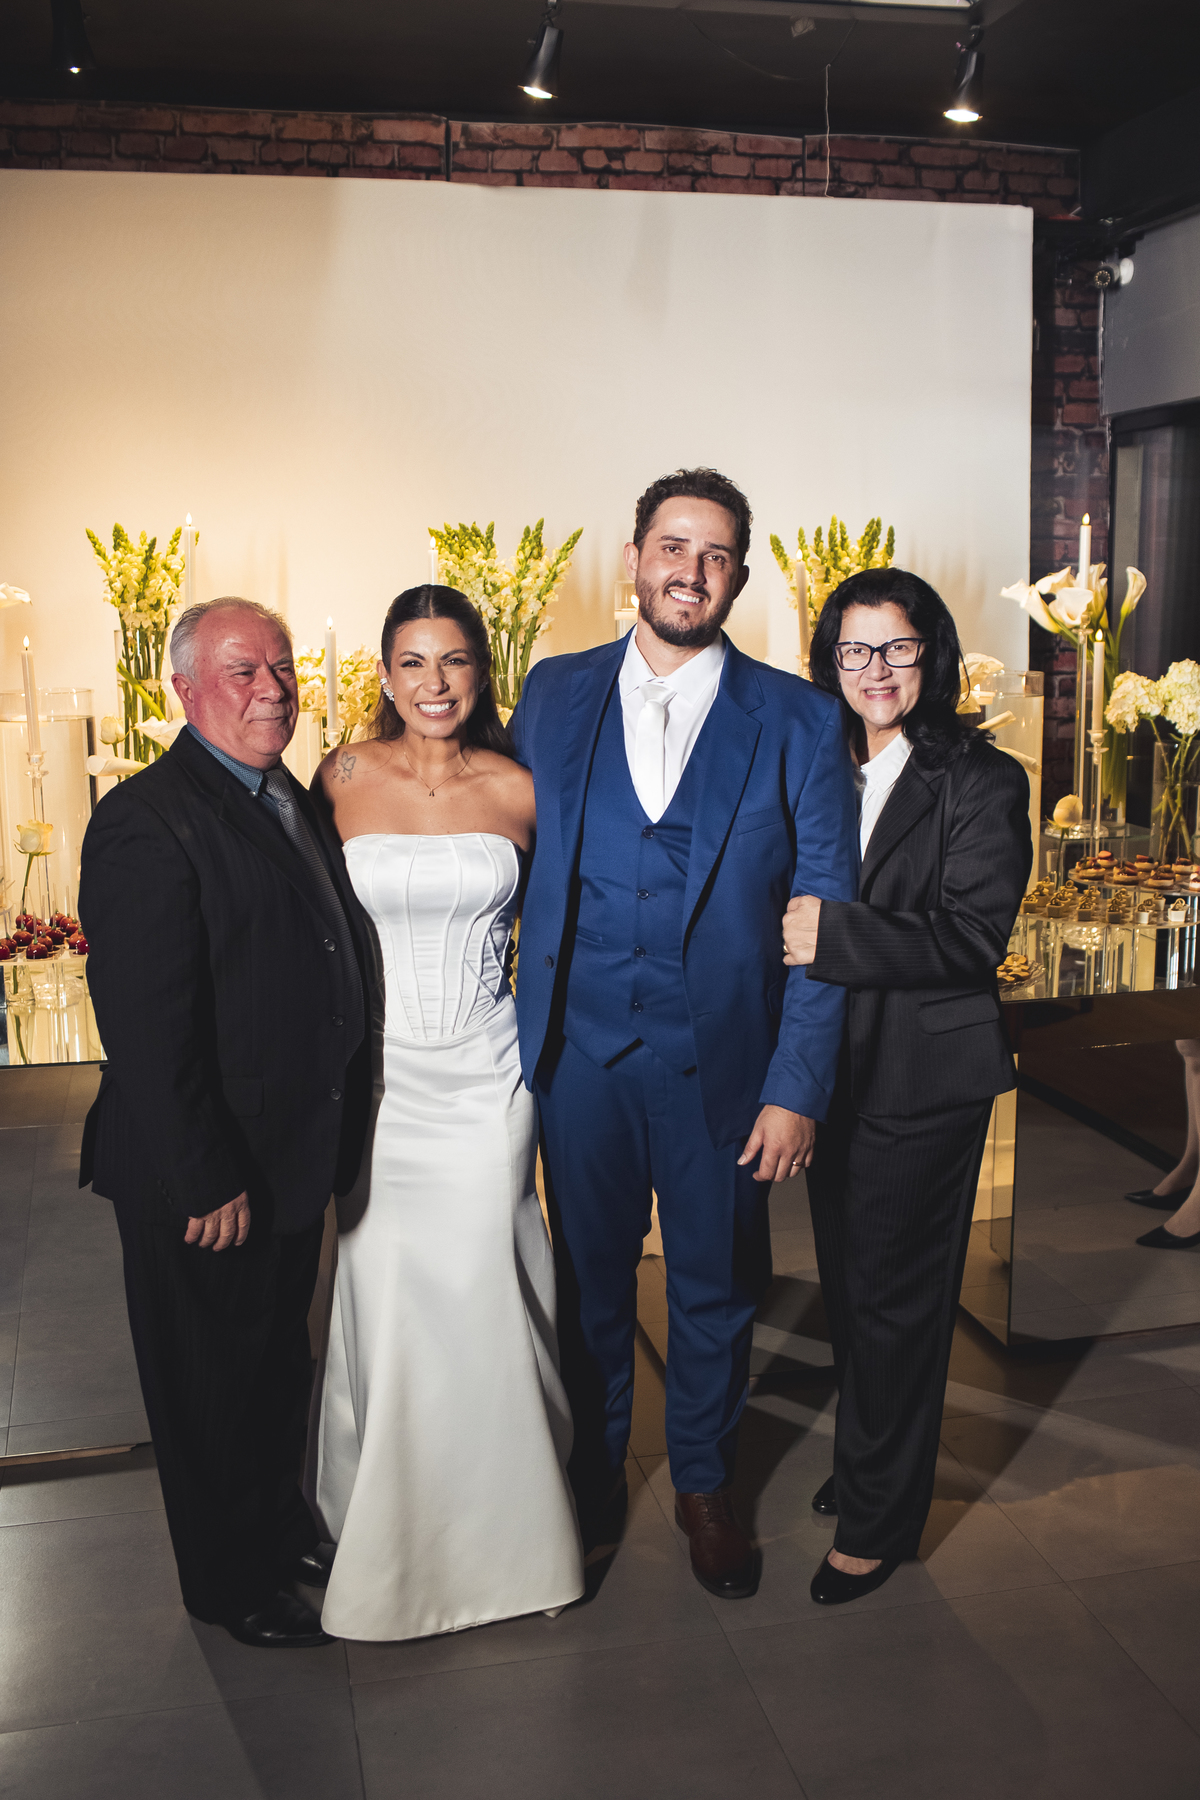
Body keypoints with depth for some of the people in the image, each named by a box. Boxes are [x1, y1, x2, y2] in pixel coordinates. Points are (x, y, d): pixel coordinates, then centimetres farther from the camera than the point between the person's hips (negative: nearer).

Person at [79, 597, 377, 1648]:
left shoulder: (289, 797, 7)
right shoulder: (147, 820, -21)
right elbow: (145, 1029, -24)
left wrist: (334, 1137, 8)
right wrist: (204, 1183, -23)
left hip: (294, 1160, 8)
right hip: (206, 1176, -8)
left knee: (281, 1356, 25)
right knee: (214, 1380, 13)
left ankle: (282, 1524, 47)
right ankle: (232, 1582, 34)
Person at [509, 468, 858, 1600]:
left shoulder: (797, 721, -5)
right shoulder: (553, 696, 2)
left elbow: (825, 919, -5)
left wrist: (797, 1087, -11)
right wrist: (517, 1032, -4)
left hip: (722, 1062, -1)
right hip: (581, 1049, 1)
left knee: (715, 1291, 15)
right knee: (589, 1277, 18)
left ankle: (703, 1485, 40)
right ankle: (592, 1473, 42)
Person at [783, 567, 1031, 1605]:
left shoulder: (981, 782, -9)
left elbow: (971, 937, -18)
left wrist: (837, 936, -29)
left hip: (924, 1081, -5)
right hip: (833, 1070, 6)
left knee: (894, 1298, 4)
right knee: (846, 1287, 18)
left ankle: (877, 1522, 21)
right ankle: (862, 1468, 39)